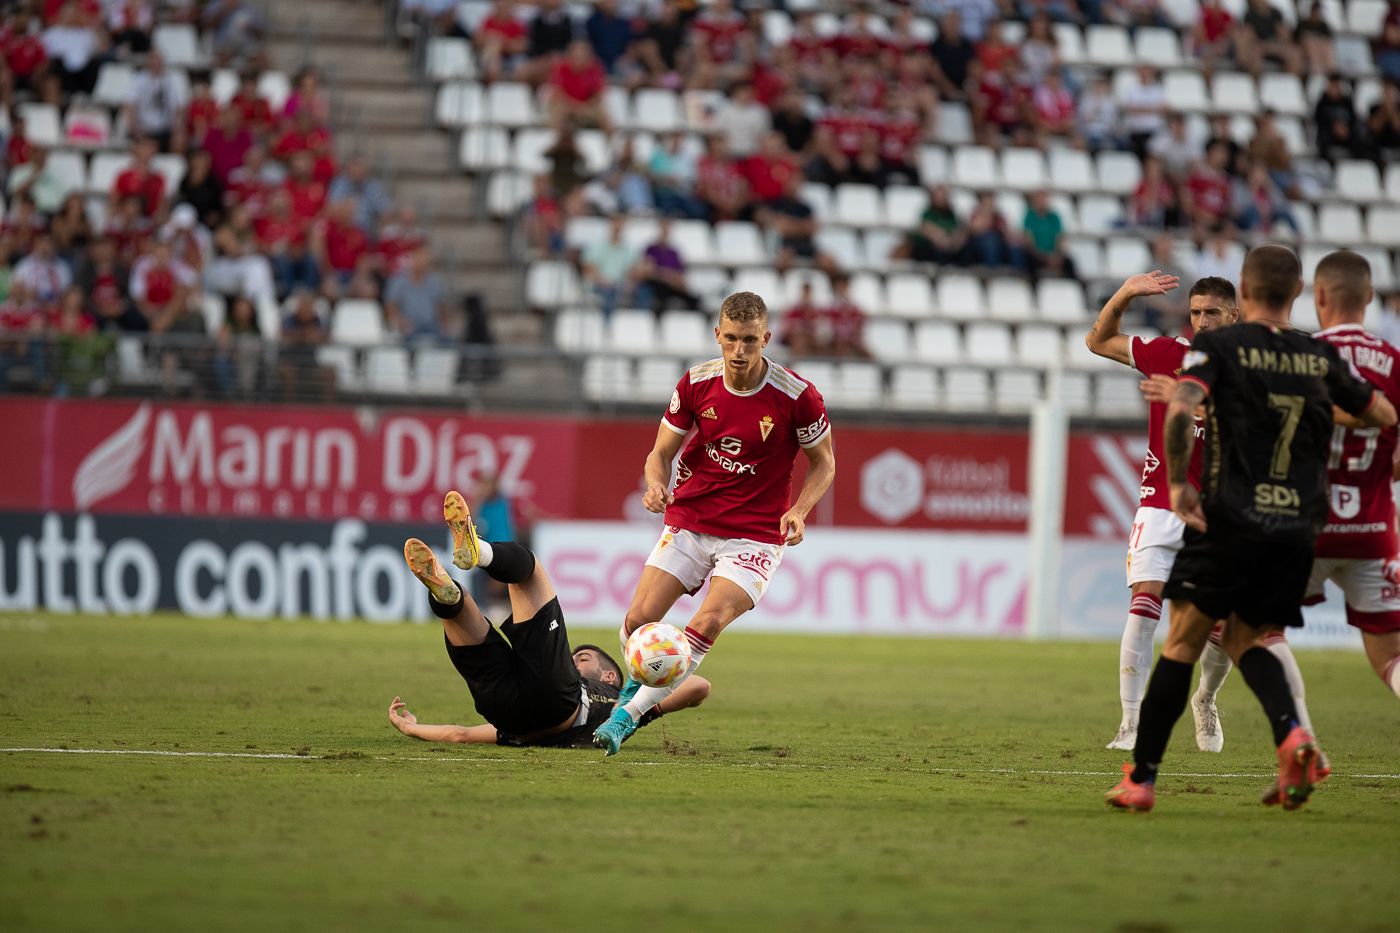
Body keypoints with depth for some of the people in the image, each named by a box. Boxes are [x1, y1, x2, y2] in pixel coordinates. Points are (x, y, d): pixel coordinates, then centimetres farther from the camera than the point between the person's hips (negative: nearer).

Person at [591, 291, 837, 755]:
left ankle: (628, 715, -16)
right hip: (689, 520, 3)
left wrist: (799, 511, -17)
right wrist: (656, 484, -19)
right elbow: (661, 453, 5)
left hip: (754, 534, -3)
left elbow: (824, 462, 1)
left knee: (707, 624, -24)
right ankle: (637, 684, 25)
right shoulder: (696, 384, -5)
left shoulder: (798, 396, -14)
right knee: (639, 620, -9)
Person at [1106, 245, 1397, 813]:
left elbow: (1180, 410, -20)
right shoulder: (1323, 359, 8)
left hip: (1230, 518, -3)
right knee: (1248, 640, 16)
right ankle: (1291, 733, -13)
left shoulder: (1219, 346, -3)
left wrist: (1178, 483, -10)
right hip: (1298, 529, 3)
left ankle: (1141, 777, 7)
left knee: (1184, 642, 6)